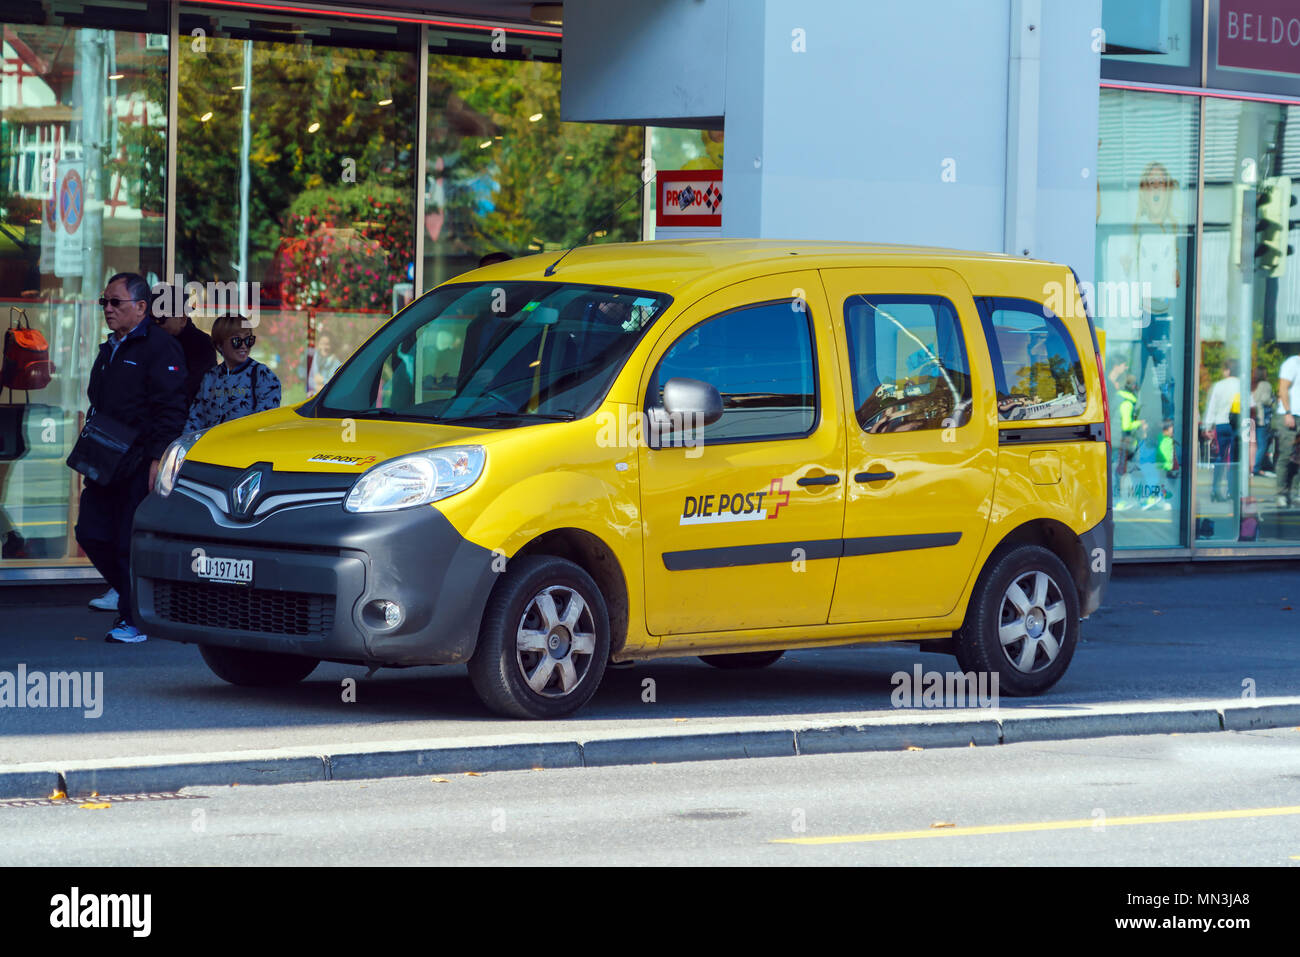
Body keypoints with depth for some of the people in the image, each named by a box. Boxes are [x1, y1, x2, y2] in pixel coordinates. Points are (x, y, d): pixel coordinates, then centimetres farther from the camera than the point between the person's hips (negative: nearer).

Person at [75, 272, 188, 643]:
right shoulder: (110, 350, 19)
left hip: (141, 464, -9)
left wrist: (157, 460, -20)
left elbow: (170, 411, -15)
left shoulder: (160, 348, -9)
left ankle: (135, 619, 3)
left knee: (133, 542, -6)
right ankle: (133, 598, 21)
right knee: (92, 534, 4)